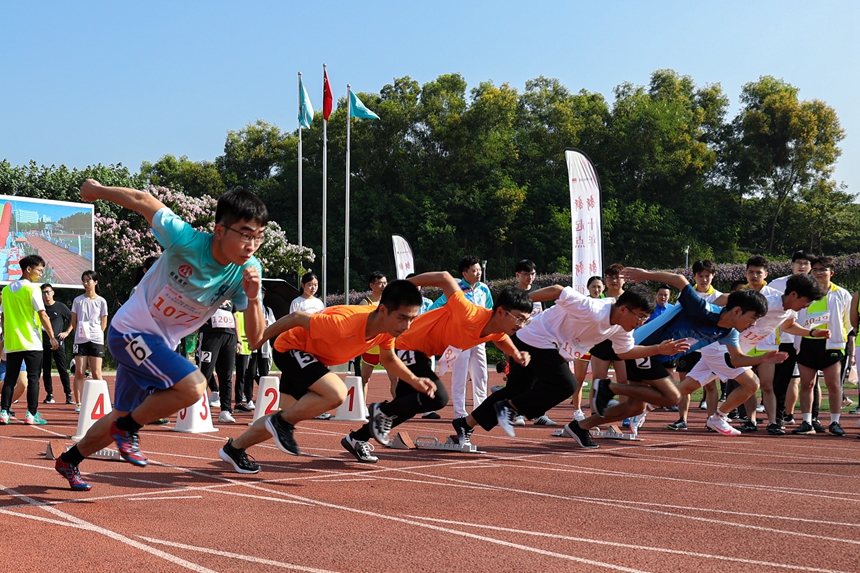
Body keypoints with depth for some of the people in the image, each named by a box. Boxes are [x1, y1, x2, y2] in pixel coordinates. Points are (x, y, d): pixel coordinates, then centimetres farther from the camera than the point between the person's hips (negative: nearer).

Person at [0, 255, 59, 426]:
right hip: (31, 342, -5)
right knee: (33, 378, 0)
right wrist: (52, 337, -7)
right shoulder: (32, 289, -8)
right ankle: (31, 414, -1)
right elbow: (43, 316, -11)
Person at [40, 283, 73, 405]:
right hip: (43, 342, 3)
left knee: (63, 369, -5)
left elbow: (73, 319, 7)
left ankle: (68, 395, -3)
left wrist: (66, 332, 0)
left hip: (58, 342, -3)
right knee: (46, 370, 4)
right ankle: (49, 395, 11)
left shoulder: (61, 307, 1)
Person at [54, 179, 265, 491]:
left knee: (124, 417, 20)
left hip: (161, 343, 6)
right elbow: (143, 200, -16)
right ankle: (128, 428, -2)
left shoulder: (248, 270, -16)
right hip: (131, 329, -6)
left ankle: (70, 460, 46)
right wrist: (98, 190, -1)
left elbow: (255, 338, -16)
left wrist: (253, 298, -34)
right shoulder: (186, 239, -29)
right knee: (193, 386, -27)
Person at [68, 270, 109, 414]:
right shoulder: (78, 300, 7)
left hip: (96, 340, -1)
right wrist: (80, 333, 4)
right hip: (80, 341, 1)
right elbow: (74, 322, 11)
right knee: (79, 372, 0)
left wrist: (96, 334, 1)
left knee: (96, 373, -2)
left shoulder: (101, 301, 4)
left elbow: (104, 323, 8)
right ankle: (78, 404, 4)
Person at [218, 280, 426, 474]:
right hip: (290, 348, -8)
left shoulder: (389, 326, -17)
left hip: (313, 356, 8)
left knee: (290, 416, 15)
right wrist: (259, 339, -15)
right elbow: (296, 318, -28)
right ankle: (282, 421, -7)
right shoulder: (345, 323, -40)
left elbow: (388, 358, 5)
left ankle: (235, 448, 35)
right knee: (337, 393, -29)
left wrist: (414, 380, -9)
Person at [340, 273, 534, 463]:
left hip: (421, 353, 9)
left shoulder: (497, 332, -9)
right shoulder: (470, 316, -35)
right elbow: (444, 278, -28)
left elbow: (503, 340, 17)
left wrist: (516, 355, -5)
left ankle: (356, 438, 29)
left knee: (408, 406, 15)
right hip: (406, 345, -9)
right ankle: (385, 411, 0)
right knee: (438, 398, -24)